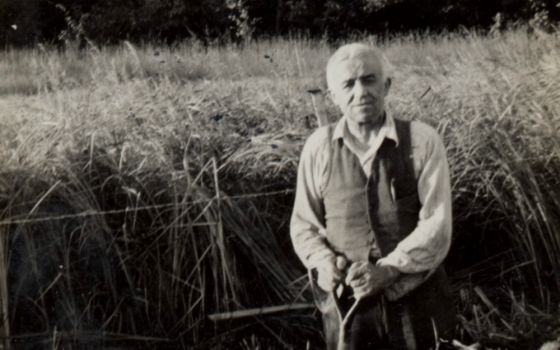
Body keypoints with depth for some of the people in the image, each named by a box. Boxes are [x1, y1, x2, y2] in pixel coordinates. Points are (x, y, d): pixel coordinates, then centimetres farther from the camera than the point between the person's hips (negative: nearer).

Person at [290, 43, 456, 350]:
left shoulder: (422, 142, -6)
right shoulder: (318, 148, -1)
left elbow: (436, 225, -9)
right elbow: (303, 224, 6)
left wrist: (387, 270, -19)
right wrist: (324, 264, -12)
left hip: (415, 301, -1)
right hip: (346, 305, 1)